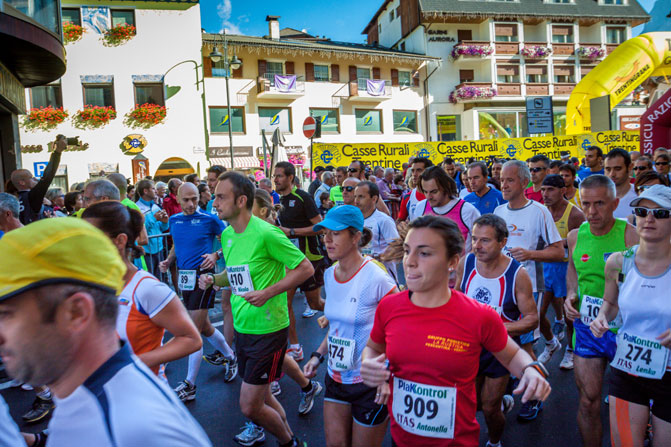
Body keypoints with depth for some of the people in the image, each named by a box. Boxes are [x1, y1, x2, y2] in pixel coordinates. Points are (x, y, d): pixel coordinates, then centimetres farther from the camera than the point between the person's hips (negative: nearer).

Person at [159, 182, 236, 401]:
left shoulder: (209, 219, -7)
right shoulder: (174, 220, 9)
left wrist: (216, 255, -18)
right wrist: (168, 261, 4)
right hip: (184, 277, 6)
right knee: (204, 328, 16)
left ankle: (189, 385, 5)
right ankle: (231, 357, 39)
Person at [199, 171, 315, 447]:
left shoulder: (265, 233, -19)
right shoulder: (227, 234, 5)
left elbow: (306, 268, -16)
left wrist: (268, 293, -22)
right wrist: (214, 280, -1)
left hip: (268, 329, -8)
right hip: (242, 328, 8)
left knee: (250, 407, -2)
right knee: (262, 397, 19)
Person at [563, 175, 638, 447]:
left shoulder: (631, 236, -15)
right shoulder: (576, 236, 1)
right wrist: (571, 294, 4)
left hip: (624, 329, -3)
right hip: (586, 327, 3)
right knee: (588, 401, 8)